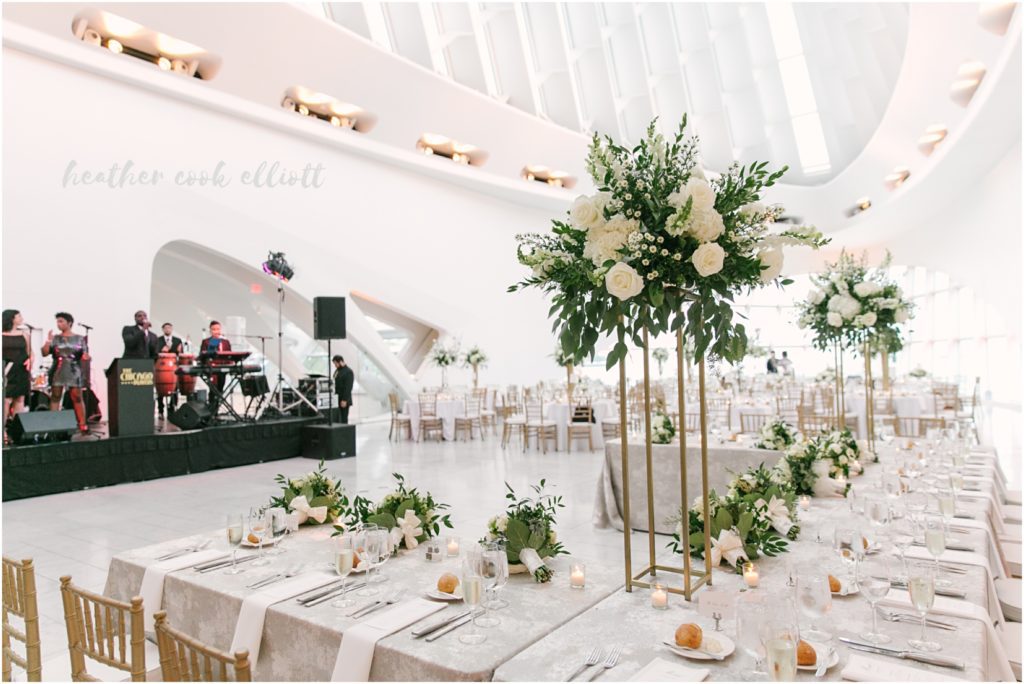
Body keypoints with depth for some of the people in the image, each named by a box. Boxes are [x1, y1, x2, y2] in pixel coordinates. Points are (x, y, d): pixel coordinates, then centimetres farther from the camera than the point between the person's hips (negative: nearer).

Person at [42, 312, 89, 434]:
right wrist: (48, 341, -9)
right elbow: (45, 353, 3)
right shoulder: (55, 339, 9)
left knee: (77, 397, -3)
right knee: (55, 397, 0)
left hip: (74, 372, -1)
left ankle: (82, 425, -2)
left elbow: (85, 355, 8)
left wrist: (86, 357, -14)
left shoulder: (79, 339, 8)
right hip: (58, 372, 2)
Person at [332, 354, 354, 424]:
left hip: (344, 400, -8)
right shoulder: (337, 371, 15)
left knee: (343, 418, -4)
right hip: (337, 399, 8)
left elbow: (348, 387, -17)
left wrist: (344, 400, -20)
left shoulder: (348, 372, -11)